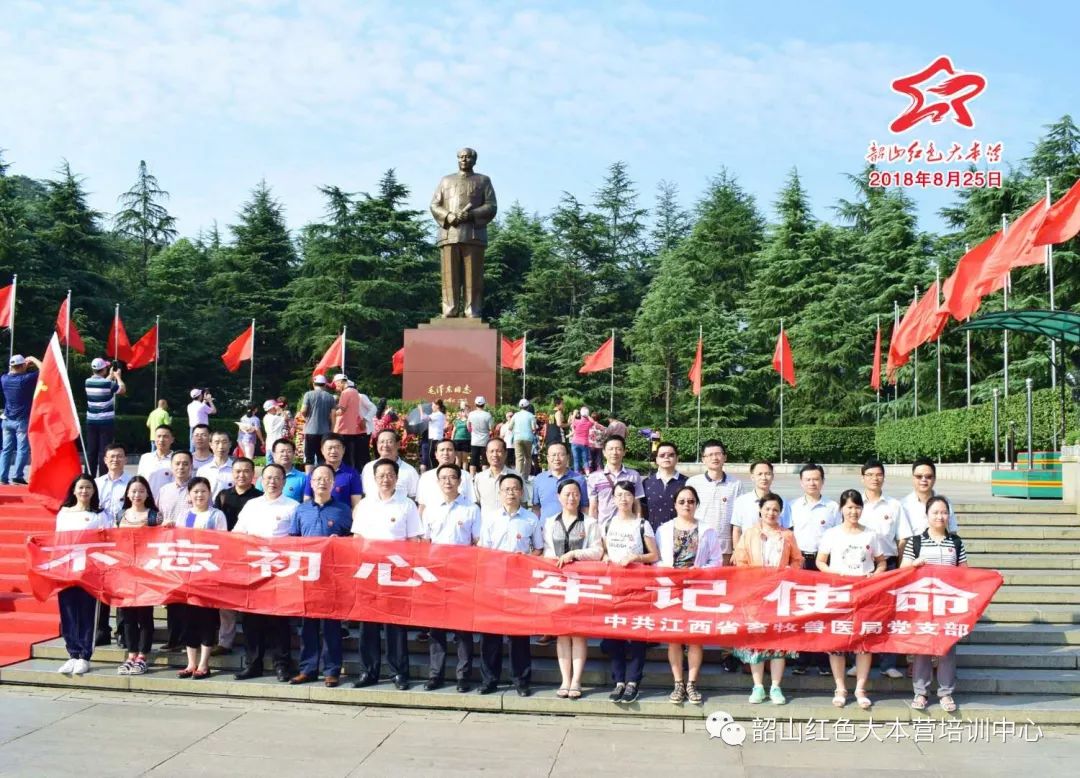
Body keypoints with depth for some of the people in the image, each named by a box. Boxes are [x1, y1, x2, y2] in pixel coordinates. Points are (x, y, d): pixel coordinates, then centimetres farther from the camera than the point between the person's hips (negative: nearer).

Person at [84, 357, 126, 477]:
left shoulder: (88, 382, 3)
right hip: (106, 422, -5)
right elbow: (123, 390, 3)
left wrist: (111, 375, 30)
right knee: (104, 451, -3)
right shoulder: (108, 383, -13)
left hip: (91, 422, 5)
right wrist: (117, 376, 15)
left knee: (91, 451, 8)